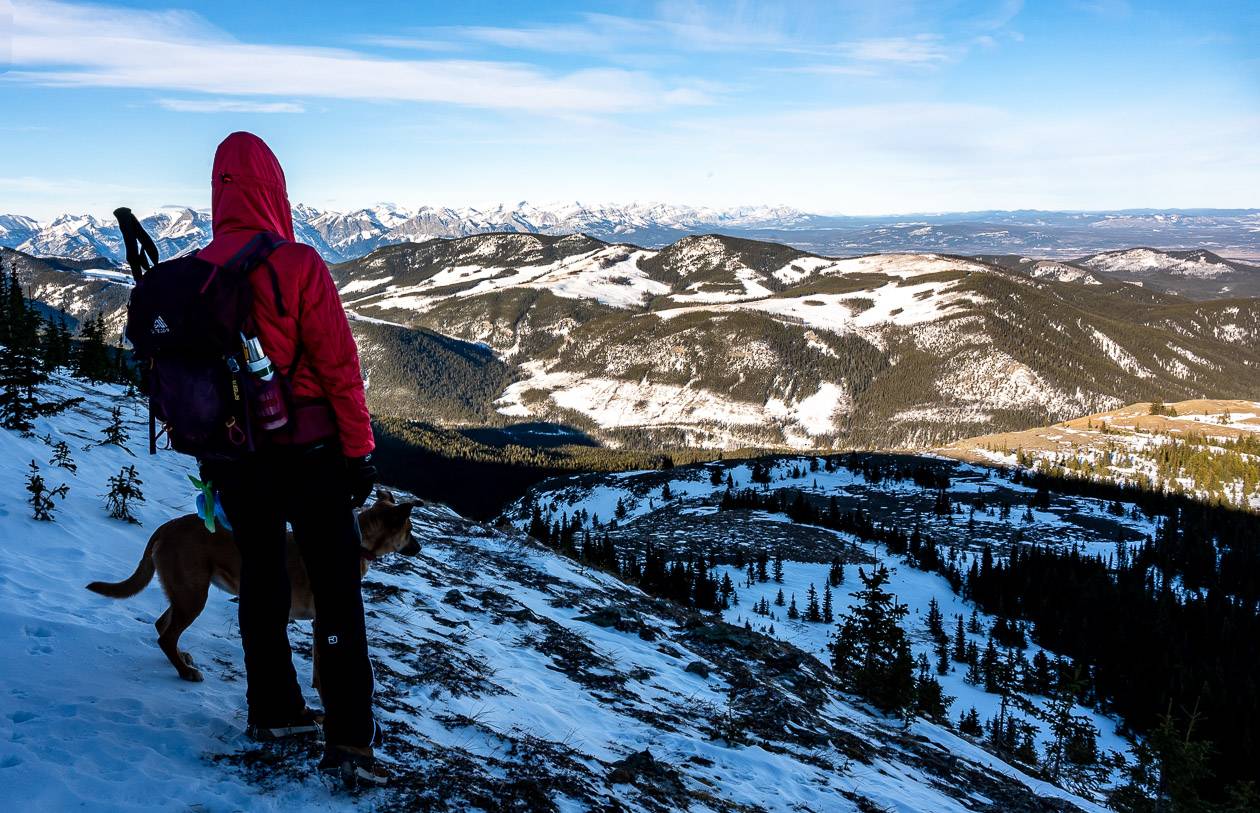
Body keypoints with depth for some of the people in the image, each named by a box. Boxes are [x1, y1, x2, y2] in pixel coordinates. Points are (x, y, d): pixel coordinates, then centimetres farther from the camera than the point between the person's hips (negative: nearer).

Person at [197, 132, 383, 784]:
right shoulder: (297, 265, -15)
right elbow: (338, 366, -15)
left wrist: (209, 454, 18)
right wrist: (360, 449, -7)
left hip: (234, 454, 5)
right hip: (308, 452, -5)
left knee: (260, 578, 17)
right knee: (336, 591, 2)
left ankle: (272, 710, 29)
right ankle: (348, 738, 2)